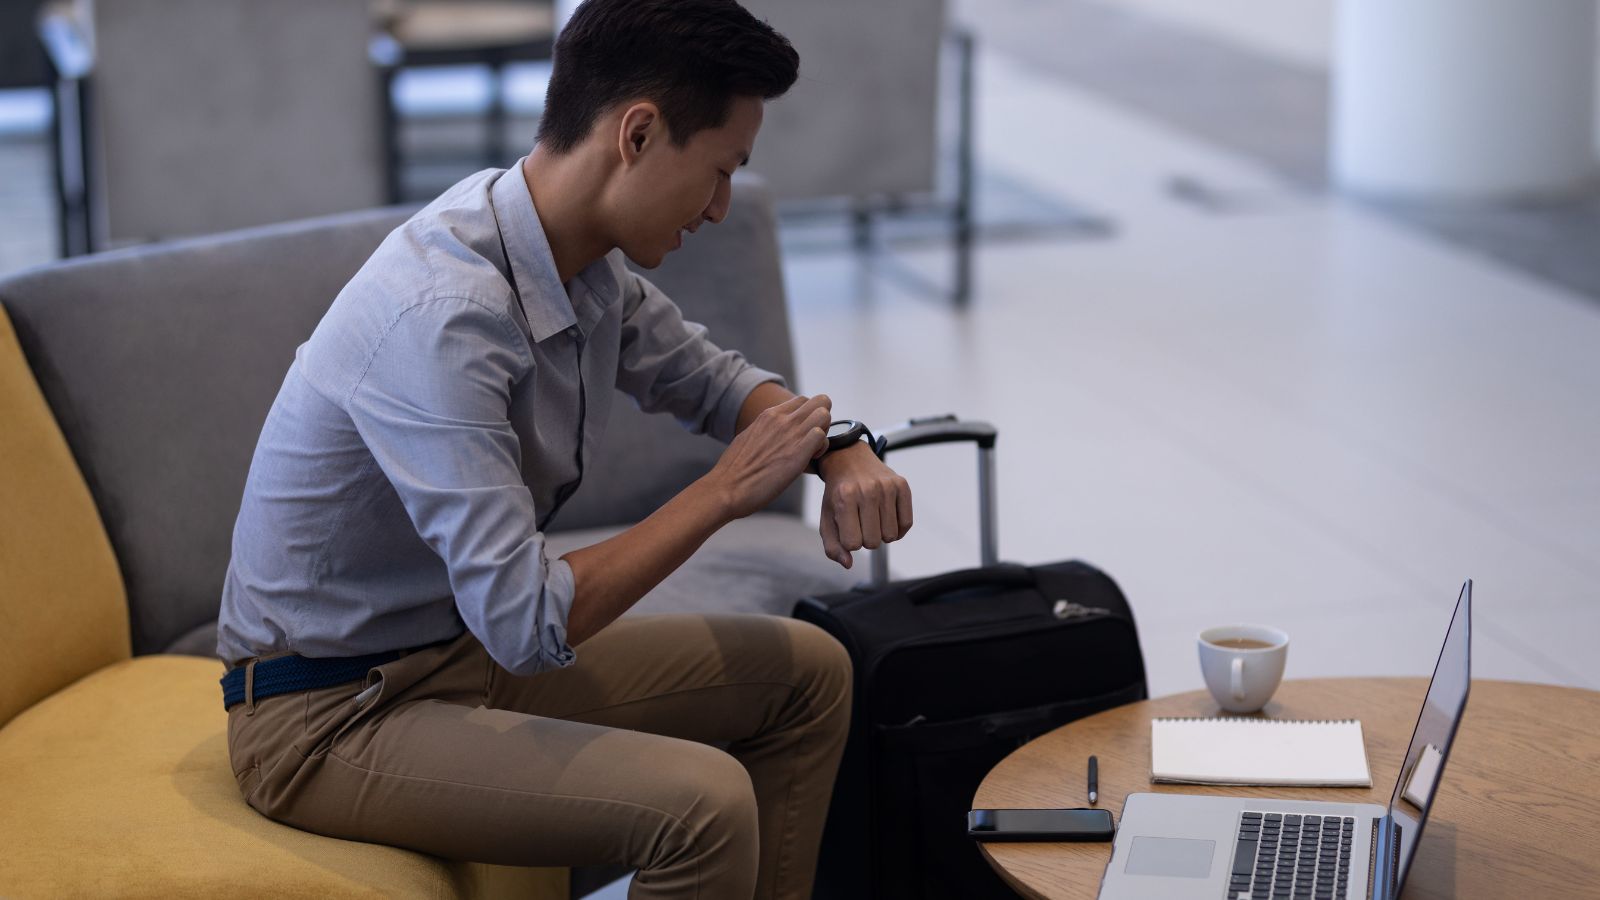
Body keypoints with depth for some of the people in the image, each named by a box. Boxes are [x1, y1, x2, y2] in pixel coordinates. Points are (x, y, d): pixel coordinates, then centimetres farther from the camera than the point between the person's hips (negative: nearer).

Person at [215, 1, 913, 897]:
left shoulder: (591, 259, -3)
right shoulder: (442, 316, -30)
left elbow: (710, 376, 16)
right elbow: (526, 623, -32)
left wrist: (840, 455, -4)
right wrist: (724, 492, -21)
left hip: (470, 650, 9)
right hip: (329, 719, -9)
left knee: (807, 673, 10)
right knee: (701, 801, -27)